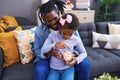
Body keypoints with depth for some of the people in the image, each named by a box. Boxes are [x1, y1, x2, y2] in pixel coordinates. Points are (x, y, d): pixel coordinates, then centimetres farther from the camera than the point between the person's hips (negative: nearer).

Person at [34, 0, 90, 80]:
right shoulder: (39, 31, -11)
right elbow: (37, 51, -9)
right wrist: (49, 53, -32)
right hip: (48, 58, 0)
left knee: (85, 65, -20)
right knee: (39, 70, -31)